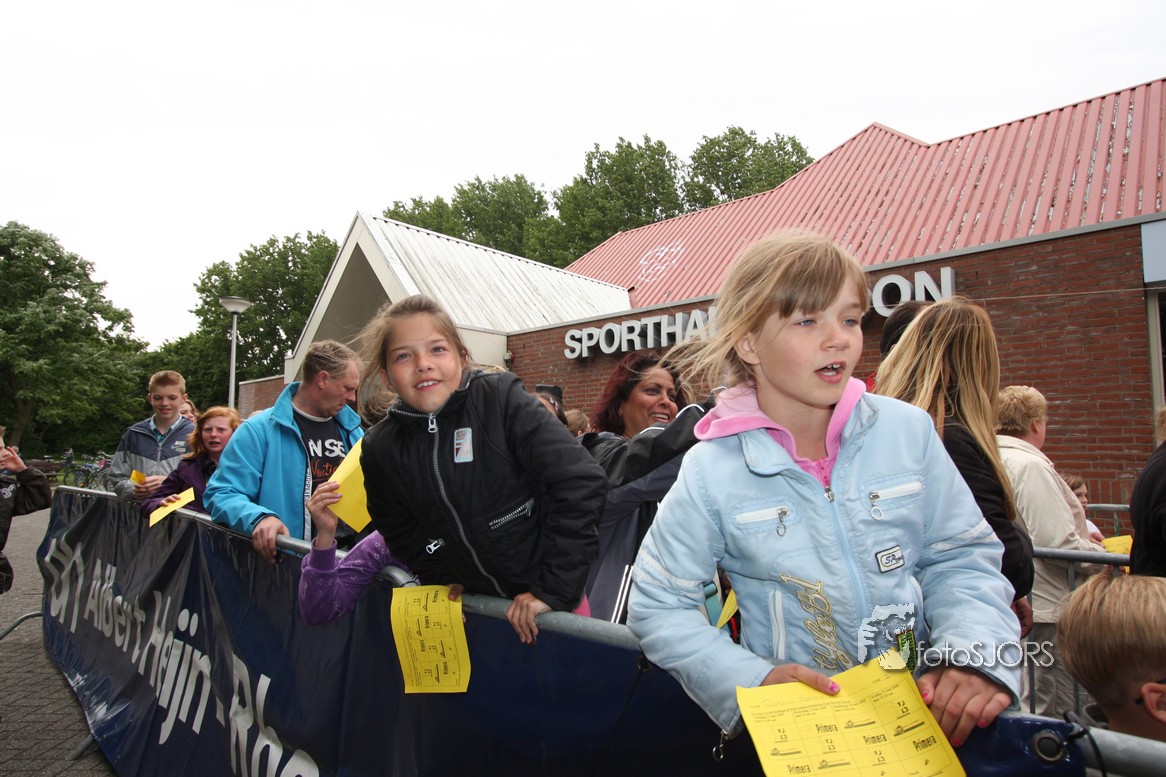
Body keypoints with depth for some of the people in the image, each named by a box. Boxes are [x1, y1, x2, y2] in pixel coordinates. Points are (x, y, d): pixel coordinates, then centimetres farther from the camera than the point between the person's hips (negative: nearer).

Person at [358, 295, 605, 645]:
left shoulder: (501, 399, -18)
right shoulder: (380, 449, -5)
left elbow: (580, 481, -24)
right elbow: (400, 532, 10)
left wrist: (553, 588, -22)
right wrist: (445, 581, 1)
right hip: (474, 607, 3)